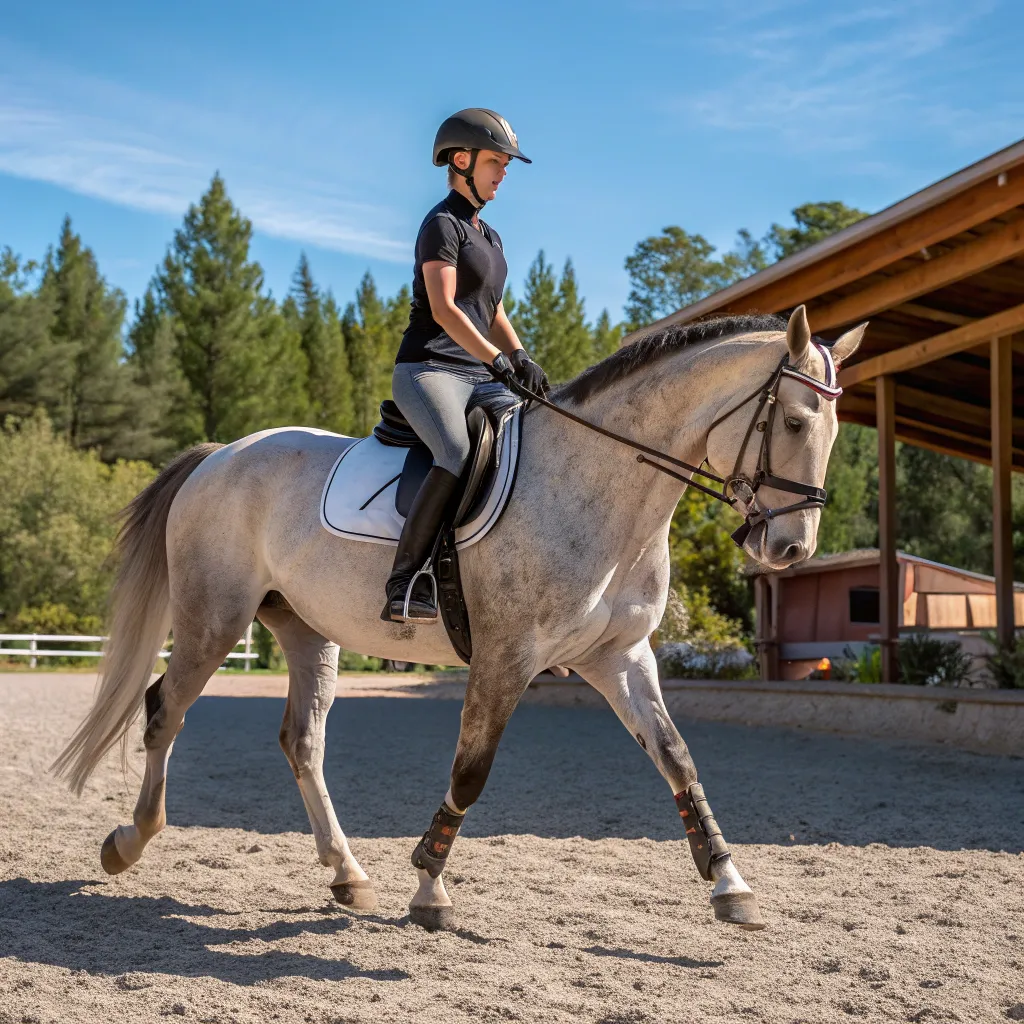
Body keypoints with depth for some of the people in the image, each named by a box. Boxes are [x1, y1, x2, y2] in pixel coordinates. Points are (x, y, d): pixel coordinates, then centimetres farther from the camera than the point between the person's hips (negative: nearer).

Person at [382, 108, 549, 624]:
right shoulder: (442, 223, -3)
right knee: (460, 456, -35)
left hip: (478, 375, 9)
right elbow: (443, 309, -15)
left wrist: (523, 361, 9)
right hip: (429, 368, -9)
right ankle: (405, 585, -32)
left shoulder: (487, 235, 24)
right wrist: (497, 360, -23)